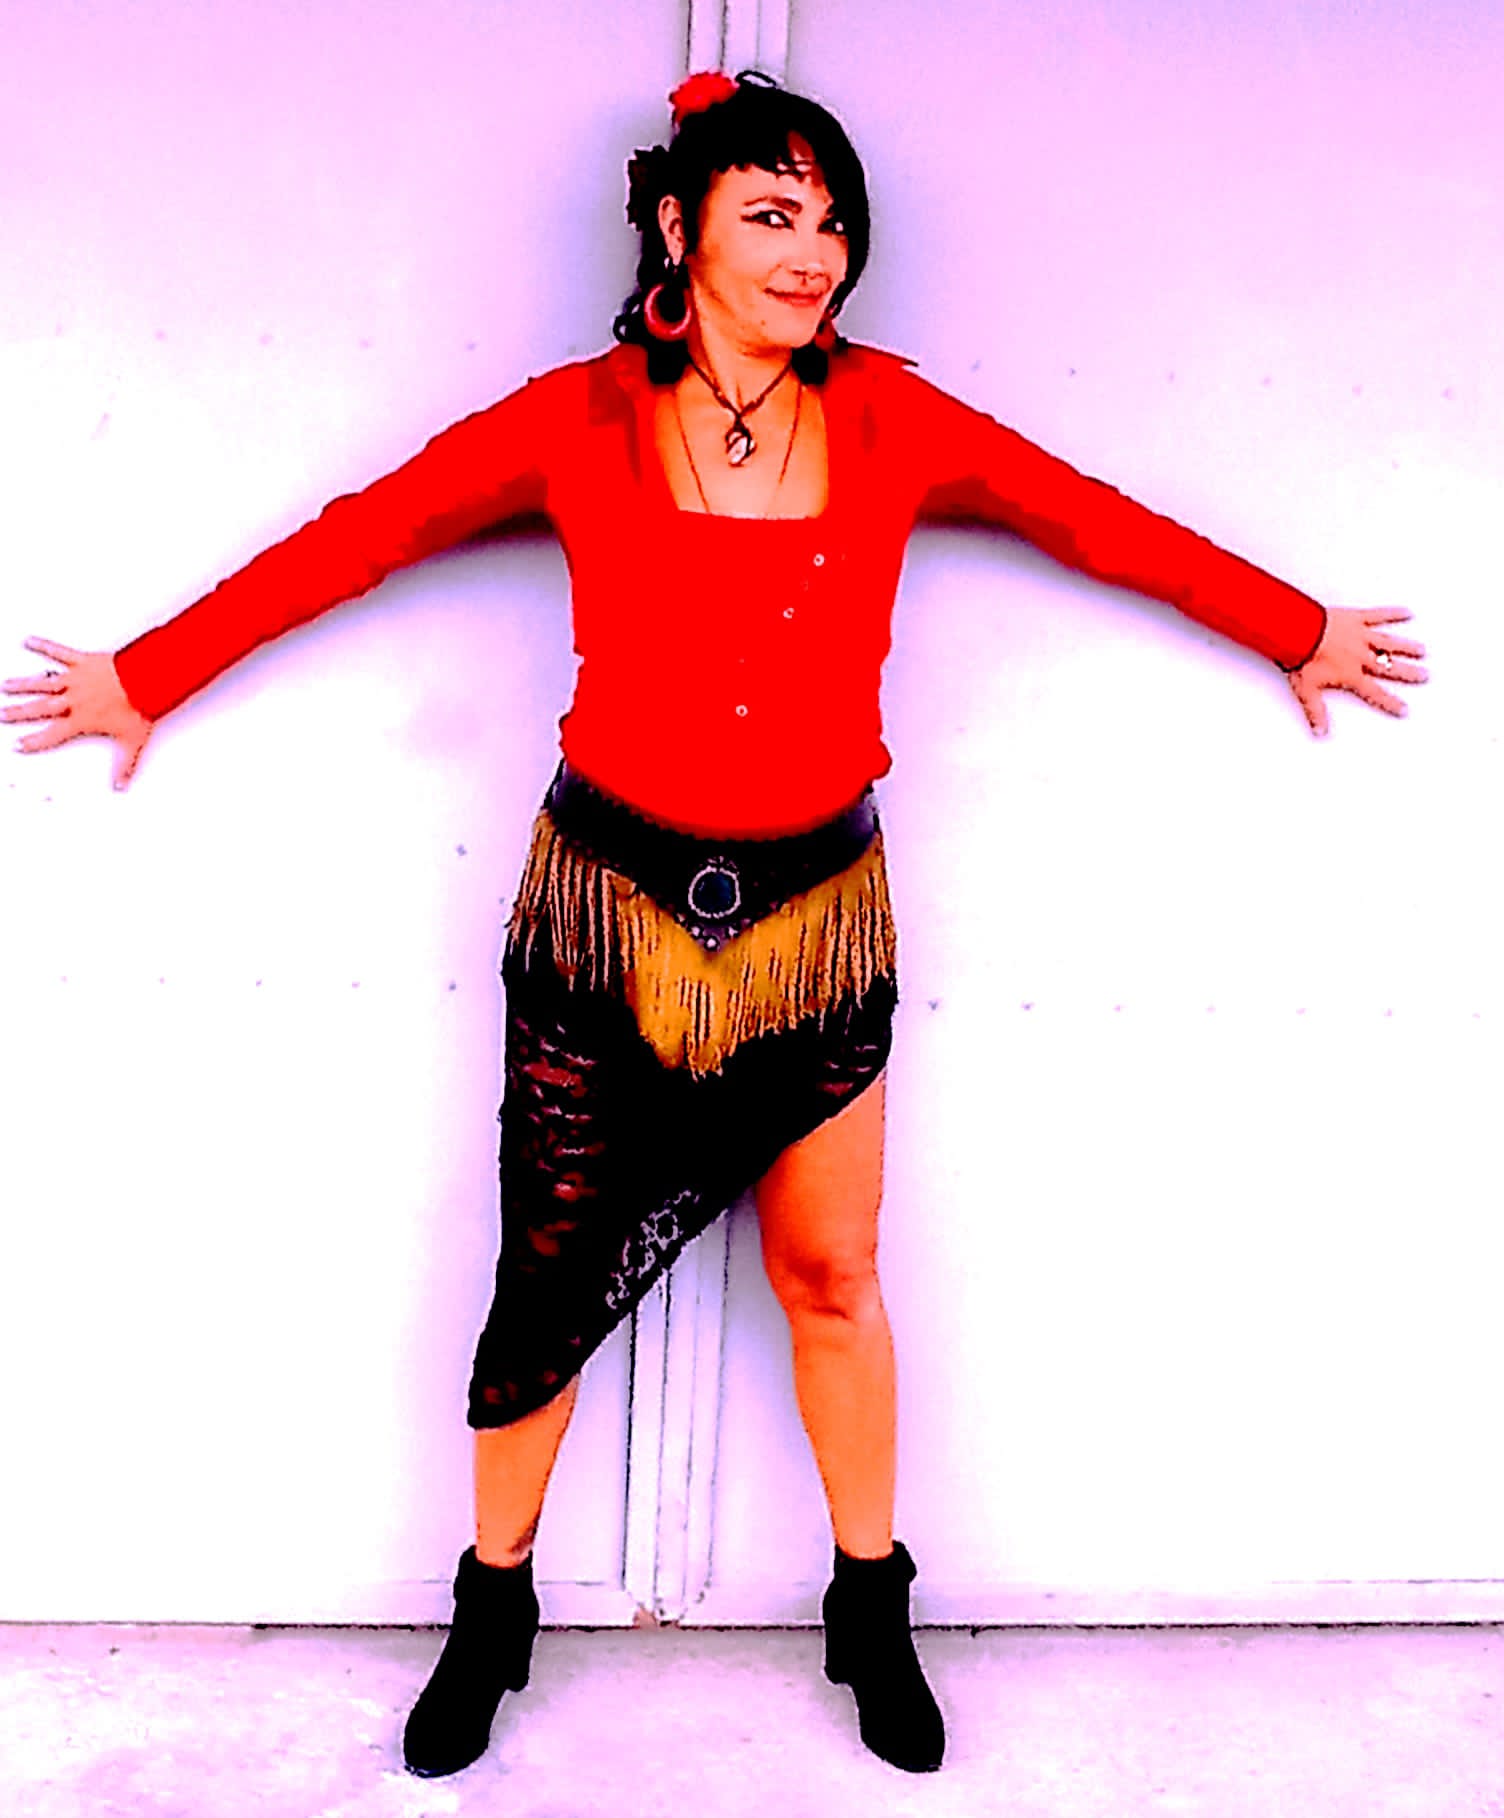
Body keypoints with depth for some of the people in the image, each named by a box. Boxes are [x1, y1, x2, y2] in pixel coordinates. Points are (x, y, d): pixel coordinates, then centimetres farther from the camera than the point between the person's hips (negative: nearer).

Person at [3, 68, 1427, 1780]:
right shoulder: (580, 421, -6)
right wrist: (145, 677, 6)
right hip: (609, 907, -1)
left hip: (818, 915, 2)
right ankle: (493, 1607, 33)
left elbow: (1111, 528, 8)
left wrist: (1305, 632, 18)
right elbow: (353, 536, 1)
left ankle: (871, 1611, 35)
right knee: (553, 1278, 8)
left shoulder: (891, 420, -1)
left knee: (833, 1273, 14)